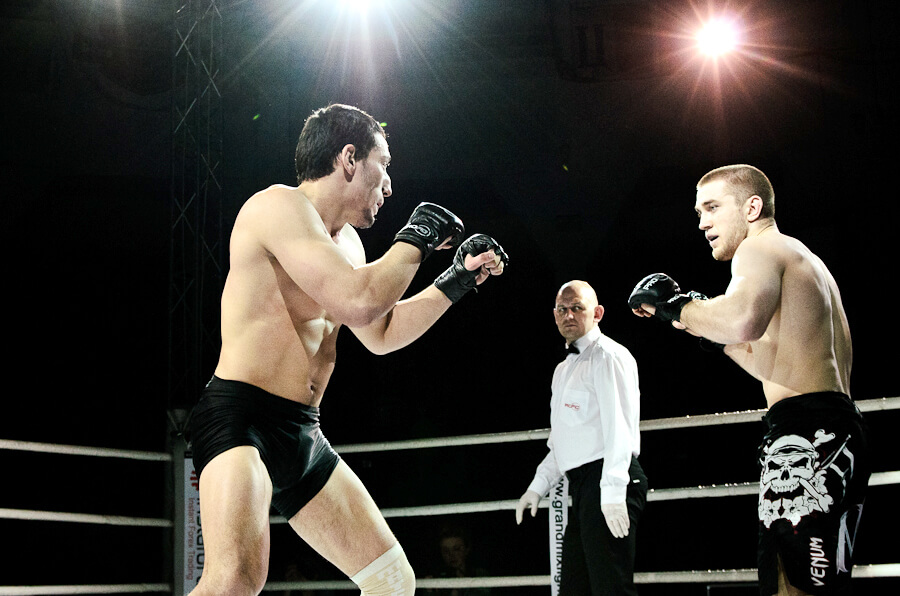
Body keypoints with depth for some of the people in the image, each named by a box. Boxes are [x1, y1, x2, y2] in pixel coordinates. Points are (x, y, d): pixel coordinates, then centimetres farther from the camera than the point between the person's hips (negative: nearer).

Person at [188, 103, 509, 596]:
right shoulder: (280, 205, -11)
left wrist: (457, 279, 26)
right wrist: (417, 237, -7)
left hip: (303, 435, 10)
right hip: (240, 420, -10)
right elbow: (360, 301, -23)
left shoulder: (345, 240, 19)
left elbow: (381, 333, 31)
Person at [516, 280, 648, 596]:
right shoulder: (564, 369, 24)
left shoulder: (608, 356, -5)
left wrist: (612, 492, -22)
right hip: (583, 487, 10)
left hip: (608, 482, -10)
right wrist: (537, 486, 23)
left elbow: (620, 427, -14)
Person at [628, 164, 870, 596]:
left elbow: (743, 318, -27)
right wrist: (715, 336, 25)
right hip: (840, 429, 11)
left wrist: (677, 304, -11)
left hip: (805, 434, -11)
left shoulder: (760, 246, -2)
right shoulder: (804, 262, 29)